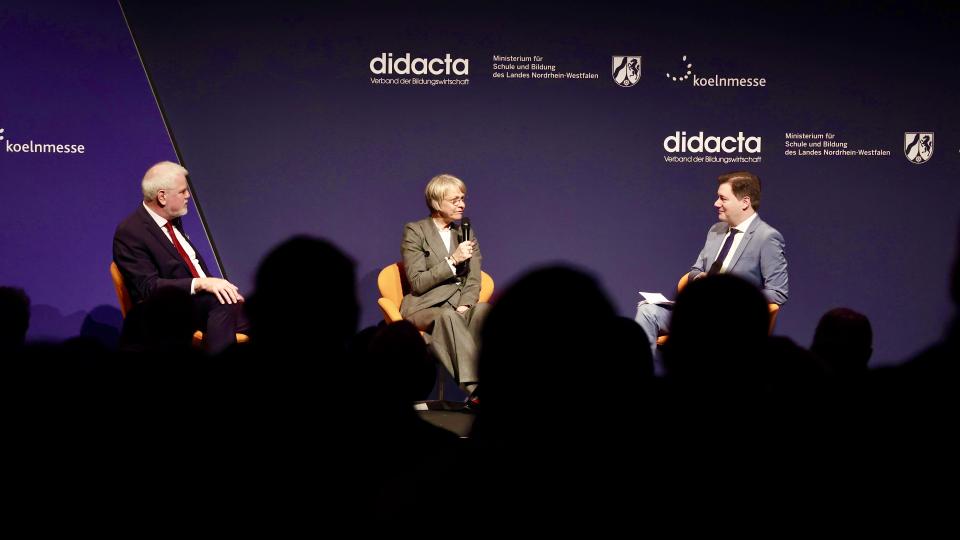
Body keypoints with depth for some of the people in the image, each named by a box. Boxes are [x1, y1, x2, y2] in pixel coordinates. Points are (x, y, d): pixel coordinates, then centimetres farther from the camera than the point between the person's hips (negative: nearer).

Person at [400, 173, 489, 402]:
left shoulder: (467, 234, 18)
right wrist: (453, 261, -14)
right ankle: (477, 387, -52)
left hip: (459, 307, 4)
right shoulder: (414, 231, 3)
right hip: (424, 307, -4)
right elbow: (417, 283, -5)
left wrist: (464, 307, -10)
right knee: (448, 317, -40)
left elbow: (473, 282, 11)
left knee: (483, 311, -33)